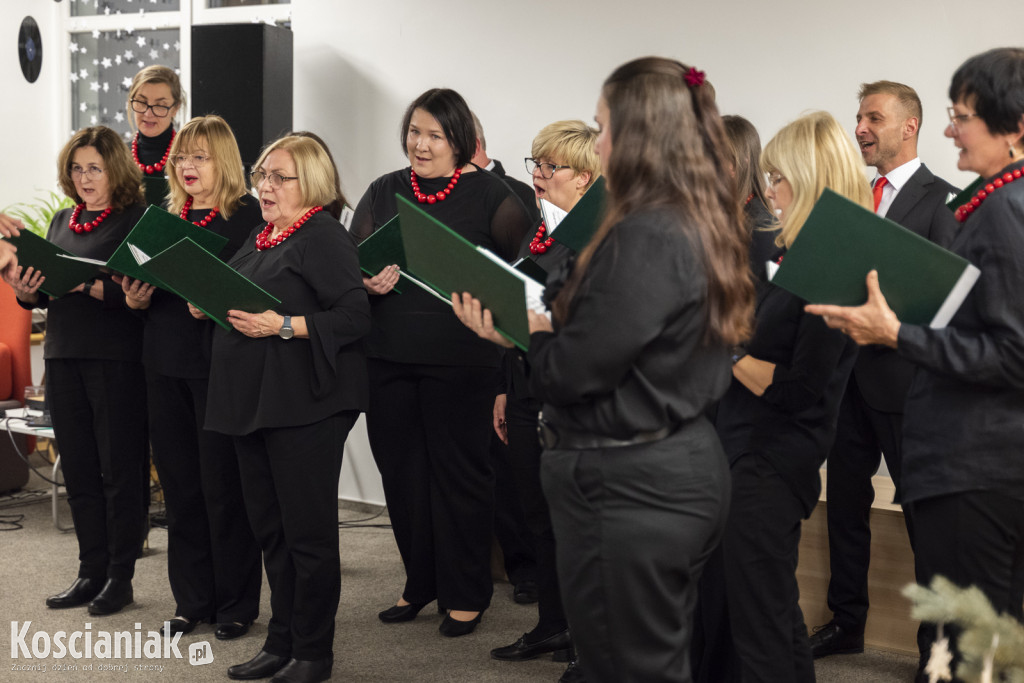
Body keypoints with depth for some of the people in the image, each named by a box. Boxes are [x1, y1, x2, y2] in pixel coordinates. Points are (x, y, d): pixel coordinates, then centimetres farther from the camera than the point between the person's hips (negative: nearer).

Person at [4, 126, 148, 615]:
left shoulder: (135, 220, -7)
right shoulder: (63, 221, 15)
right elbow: (46, 292, 18)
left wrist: (88, 285, -27)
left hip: (116, 359, -7)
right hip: (64, 356, 7)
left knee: (118, 469, 1)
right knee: (78, 470, 11)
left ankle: (120, 577, 10)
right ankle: (91, 573, 21)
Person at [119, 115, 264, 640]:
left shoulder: (247, 215, -5)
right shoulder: (165, 216, 15)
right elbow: (145, 282, 18)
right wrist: (136, 297, -3)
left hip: (220, 363, -6)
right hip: (166, 362, 6)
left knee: (224, 484, 0)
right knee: (180, 485, 10)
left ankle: (236, 604, 12)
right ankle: (192, 599, 21)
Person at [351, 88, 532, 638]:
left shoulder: (490, 195, -3)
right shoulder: (384, 192, 10)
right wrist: (368, 284, -8)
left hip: (460, 360, -4)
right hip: (388, 357, 5)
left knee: (459, 472, 4)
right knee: (402, 469, 12)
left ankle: (466, 594, 18)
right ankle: (420, 584, 28)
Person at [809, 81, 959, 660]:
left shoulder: (940, 199, -8)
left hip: (902, 376, -7)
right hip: (849, 372, 7)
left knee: (922, 510, 2)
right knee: (845, 502, 14)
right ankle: (847, 623, 27)